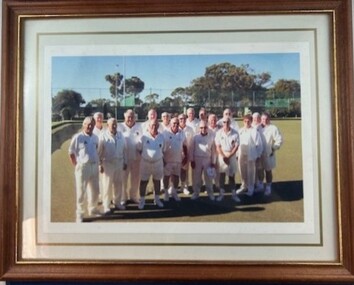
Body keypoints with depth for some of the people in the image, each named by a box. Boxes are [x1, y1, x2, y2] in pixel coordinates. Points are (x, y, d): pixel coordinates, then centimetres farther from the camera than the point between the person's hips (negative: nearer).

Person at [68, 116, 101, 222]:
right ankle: (80, 214, 12)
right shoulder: (78, 137, -10)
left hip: (94, 166, 6)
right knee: (81, 191, 1)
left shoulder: (95, 137, 7)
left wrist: (97, 163, 11)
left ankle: (93, 209, 35)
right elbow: (71, 153, -6)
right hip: (83, 167, -6)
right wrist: (76, 165, -5)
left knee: (95, 190, 16)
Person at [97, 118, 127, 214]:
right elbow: (99, 152, -8)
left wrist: (125, 162, 9)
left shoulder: (120, 135, 4)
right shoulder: (103, 136, -9)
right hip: (108, 163, -4)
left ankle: (117, 203, 26)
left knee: (118, 183, 12)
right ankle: (106, 205, 9)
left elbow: (124, 149, 10)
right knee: (107, 185, 0)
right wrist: (100, 164, -9)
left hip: (119, 162, 4)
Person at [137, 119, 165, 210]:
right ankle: (142, 200, 17)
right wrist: (145, 155, 1)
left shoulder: (161, 137, -2)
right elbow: (139, 149, -1)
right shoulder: (144, 136, -10)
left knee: (157, 181, 14)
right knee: (143, 181, 5)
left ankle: (157, 199, 29)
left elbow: (163, 150, 9)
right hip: (145, 162, -2)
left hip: (158, 162, 2)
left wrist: (159, 156, 3)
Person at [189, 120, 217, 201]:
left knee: (208, 178, 8)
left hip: (207, 160, 0)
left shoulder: (211, 137, -1)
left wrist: (213, 162, 1)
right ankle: (196, 193, 21)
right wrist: (192, 160, -3)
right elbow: (192, 149, 1)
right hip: (197, 159, 0)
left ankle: (210, 193, 20)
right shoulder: (195, 137, -1)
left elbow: (213, 150, 2)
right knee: (196, 177, 8)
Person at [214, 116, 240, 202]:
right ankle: (221, 193, 9)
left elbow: (236, 146, -6)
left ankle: (234, 194, 11)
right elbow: (218, 147, -3)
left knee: (232, 176, 5)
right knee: (222, 175, 3)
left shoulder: (235, 133, -6)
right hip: (222, 156, 0)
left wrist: (229, 156, -12)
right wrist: (224, 157, -12)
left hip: (232, 156, 0)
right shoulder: (219, 133, -4)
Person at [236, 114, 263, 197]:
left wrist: (258, 155, -7)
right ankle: (244, 187, 33)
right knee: (242, 172, 16)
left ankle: (250, 189, 21)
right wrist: (237, 154, 6)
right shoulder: (240, 130, 5)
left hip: (251, 156, -5)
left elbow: (258, 144, -9)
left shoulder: (254, 131, -12)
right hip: (241, 155, 5)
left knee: (250, 173, 7)